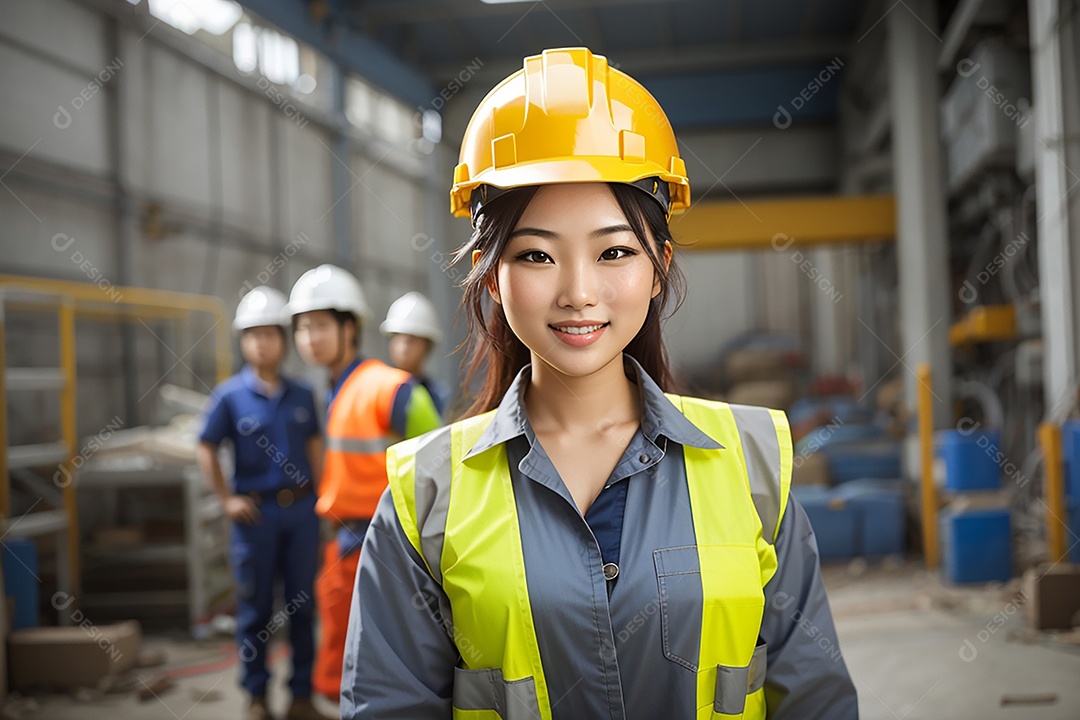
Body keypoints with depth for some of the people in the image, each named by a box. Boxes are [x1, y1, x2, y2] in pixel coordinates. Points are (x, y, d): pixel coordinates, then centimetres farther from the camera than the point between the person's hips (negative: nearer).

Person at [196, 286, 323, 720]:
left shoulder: (301, 396, 4)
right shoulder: (229, 396, -4)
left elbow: (314, 447, 10)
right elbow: (207, 450, 1)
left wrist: (322, 497, 4)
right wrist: (227, 500, -4)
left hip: (301, 508, 2)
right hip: (256, 512, -2)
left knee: (302, 603, 8)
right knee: (256, 607, 7)